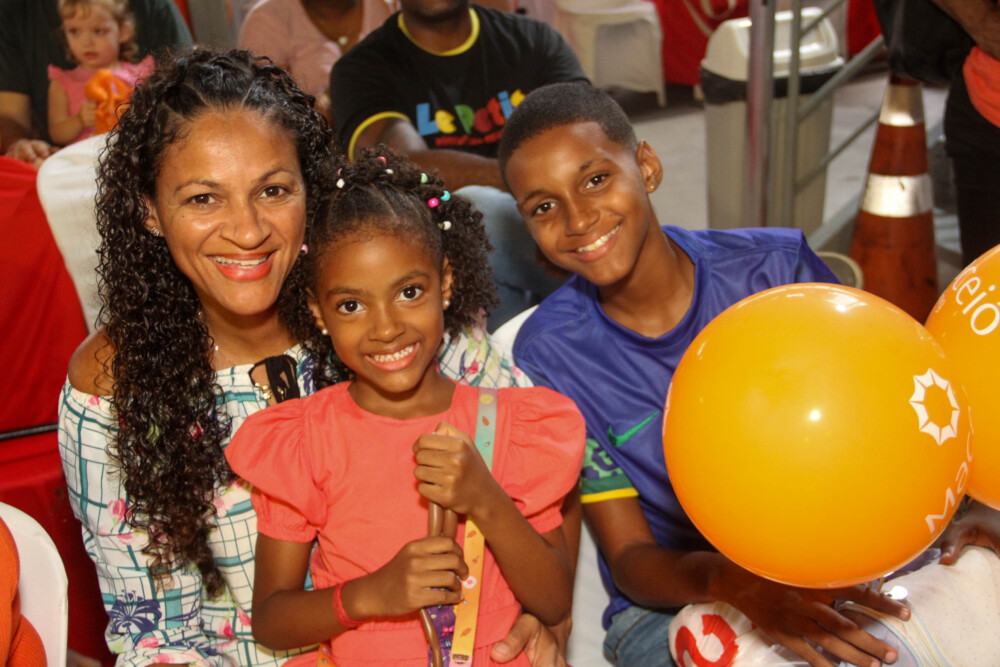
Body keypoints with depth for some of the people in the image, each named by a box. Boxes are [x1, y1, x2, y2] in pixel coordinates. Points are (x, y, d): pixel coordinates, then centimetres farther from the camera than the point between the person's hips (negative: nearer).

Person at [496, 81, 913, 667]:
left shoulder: (779, 268, -8)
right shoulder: (552, 355, -11)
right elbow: (630, 559, -9)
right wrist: (729, 580, -31)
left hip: (830, 570, 3)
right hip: (673, 600, -2)